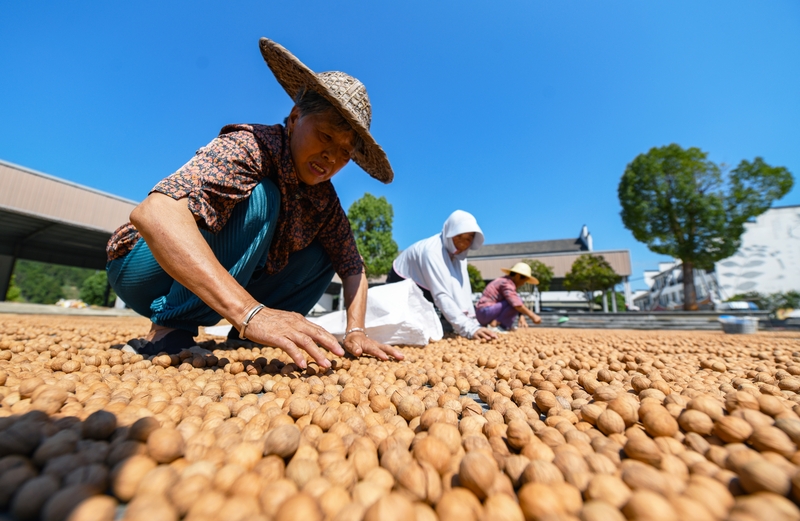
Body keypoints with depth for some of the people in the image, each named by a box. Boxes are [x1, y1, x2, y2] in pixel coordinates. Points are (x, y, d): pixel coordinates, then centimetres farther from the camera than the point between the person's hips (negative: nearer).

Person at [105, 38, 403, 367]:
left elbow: (352, 267, -4)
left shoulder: (323, 199, -6)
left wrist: (355, 333, -19)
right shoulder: (251, 147, -25)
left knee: (320, 257, -5)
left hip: (222, 288, 6)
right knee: (259, 198, -28)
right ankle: (168, 331, -20)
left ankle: (244, 339, -3)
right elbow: (153, 213, -39)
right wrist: (250, 313, -50)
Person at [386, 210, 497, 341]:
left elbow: (463, 290, -16)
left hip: (422, 288, 7)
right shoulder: (432, 251, -35)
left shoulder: (458, 251, -11)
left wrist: (473, 324, -23)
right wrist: (469, 328, -48)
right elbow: (441, 295, -42)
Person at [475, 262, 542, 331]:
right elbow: (517, 304, -26)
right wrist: (532, 316, -20)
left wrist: (522, 317, 1)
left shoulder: (508, 282, 17)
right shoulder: (507, 283, -13)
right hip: (485, 313, -10)